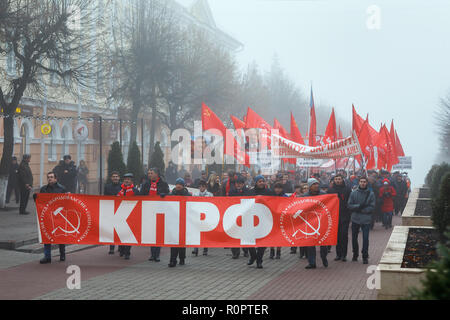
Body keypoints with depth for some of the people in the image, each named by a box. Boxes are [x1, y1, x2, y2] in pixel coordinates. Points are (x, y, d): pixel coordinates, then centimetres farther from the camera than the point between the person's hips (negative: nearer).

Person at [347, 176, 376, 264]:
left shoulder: (370, 194, -3)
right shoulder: (353, 193, 2)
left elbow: (372, 207, -7)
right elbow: (349, 205, -2)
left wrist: (361, 209, -14)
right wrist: (359, 206, -17)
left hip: (366, 220, -2)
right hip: (355, 219, 2)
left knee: (365, 238, -5)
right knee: (354, 237, 13)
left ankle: (365, 256, 4)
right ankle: (355, 254, 31)